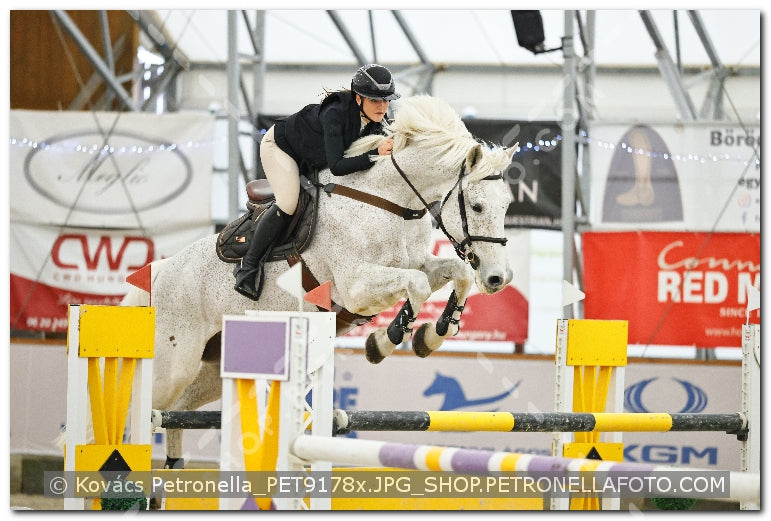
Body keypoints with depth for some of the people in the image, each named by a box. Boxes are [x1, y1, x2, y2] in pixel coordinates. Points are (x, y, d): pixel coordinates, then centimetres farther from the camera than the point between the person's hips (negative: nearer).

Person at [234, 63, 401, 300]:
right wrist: (375, 154, -51)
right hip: (280, 145, -8)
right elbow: (336, 166, -45)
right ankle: (248, 266, -12)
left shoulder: (374, 122, -18)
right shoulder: (335, 113, -40)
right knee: (288, 205, -23)